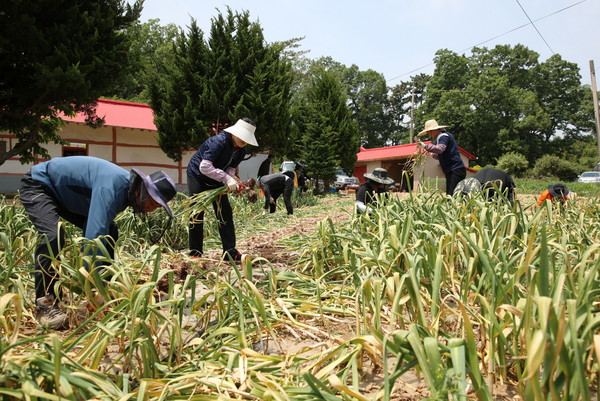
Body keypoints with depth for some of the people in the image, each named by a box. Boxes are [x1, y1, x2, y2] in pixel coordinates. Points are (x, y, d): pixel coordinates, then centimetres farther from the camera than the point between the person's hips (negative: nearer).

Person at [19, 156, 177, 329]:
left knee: (109, 231, 2)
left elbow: (98, 230, -5)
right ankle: (45, 305, -23)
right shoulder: (111, 187, -37)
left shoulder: (126, 191, -8)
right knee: (53, 233, -33)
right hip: (38, 185, -9)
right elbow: (95, 235, -44)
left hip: (64, 194, 9)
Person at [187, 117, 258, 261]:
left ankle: (230, 251, 4)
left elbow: (231, 168, -4)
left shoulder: (241, 151, -7)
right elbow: (204, 167, -37)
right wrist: (227, 179, -42)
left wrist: (232, 180, -27)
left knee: (225, 213, -1)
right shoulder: (219, 142, -31)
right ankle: (195, 252, 5)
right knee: (197, 213, -6)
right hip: (197, 176, -7)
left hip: (215, 181, 7)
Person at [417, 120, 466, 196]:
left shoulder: (443, 136, -9)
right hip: (451, 171, 10)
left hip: (455, 170, -10)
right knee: (449, 195, 7)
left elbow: (440, 149, -30)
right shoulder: (440, 137, 21)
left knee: (451, 195, -16)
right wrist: (433, 154, 17)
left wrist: (425, 146, -29)